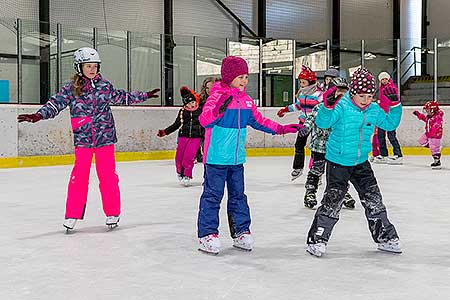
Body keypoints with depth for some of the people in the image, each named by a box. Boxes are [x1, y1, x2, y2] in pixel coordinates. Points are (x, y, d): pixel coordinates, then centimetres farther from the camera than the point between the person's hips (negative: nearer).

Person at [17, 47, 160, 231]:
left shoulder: (104, 85, 6)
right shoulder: (71, 89, -1)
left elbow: (121, 97, 19)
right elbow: (56, 103, -9)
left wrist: (145, 96, 22)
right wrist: (38, 115, -24)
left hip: (105, 138, 1)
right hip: (83, 140, -1)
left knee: (108, 175, 2)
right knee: (79, 176, -3)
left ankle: (112, 213, 15)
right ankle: (72, 215, 9)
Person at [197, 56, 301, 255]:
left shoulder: (246, 100, 11)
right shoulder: (217, 96, -12)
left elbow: (259, 121, 21)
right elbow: (204, 120, -23)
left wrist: (280, 129, 15)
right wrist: (219, 110, -40)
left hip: (237, 158, 7)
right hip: (216, 158, -7)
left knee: (238, 195, 13)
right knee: (212, 195, -1)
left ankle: (241, 231, 23)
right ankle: (206, 234, 7)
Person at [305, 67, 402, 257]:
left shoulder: (374, 110, 2)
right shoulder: (341, 106, -17)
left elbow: (390, 124, 14)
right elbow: (322, 122, -27)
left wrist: (395, 105, 1)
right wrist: (328, 106, -43)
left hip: (361, 162, 6)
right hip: (338, 162, -5)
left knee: (373, 199, 11)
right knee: (333, 200, -6)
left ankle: (385, 237, 25)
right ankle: (316, 239, 5)